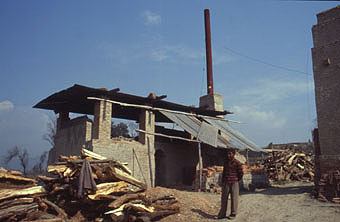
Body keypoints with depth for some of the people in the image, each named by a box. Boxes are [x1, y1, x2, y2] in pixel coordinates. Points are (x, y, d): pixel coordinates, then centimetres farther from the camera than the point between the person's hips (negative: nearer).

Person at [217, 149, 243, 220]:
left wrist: (236, 181, 6)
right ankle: (222, 214, 18)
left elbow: (241, 173, -2)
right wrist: (223, 181, 10)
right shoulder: (226, 162, 10)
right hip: (225, 183, 5)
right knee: (224, 198, 8)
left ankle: (233, 214, 16)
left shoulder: (237, 163, -7)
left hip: (234, 183, -5)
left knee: (234, 199, 3)